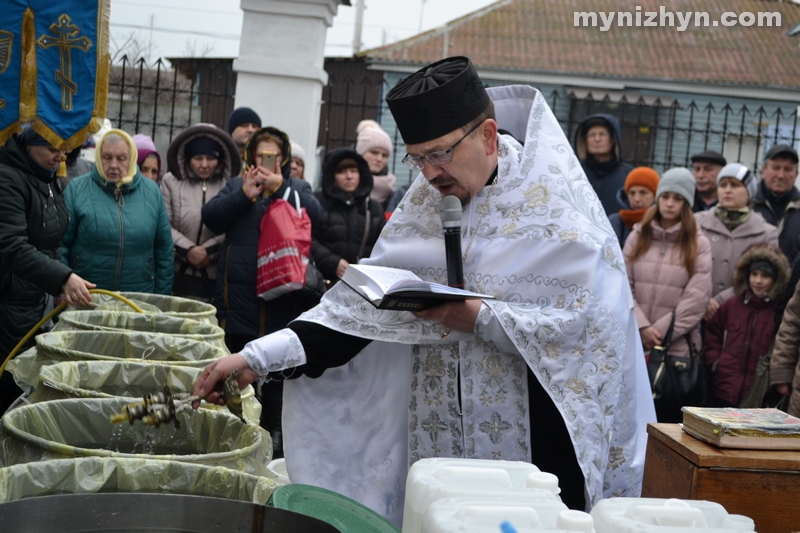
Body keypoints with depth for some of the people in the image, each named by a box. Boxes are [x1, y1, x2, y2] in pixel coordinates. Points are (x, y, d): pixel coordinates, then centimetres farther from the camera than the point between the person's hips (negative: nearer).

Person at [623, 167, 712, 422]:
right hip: (635, 343, 3)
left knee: (669, 417, -1)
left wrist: (661, 332, -9)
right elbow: (624, 287, 4)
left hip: (678, 346, -2)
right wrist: (642, 327, -9)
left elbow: (696, 298, -5)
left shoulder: (698, 244, 2)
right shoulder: (638, 237, 10)